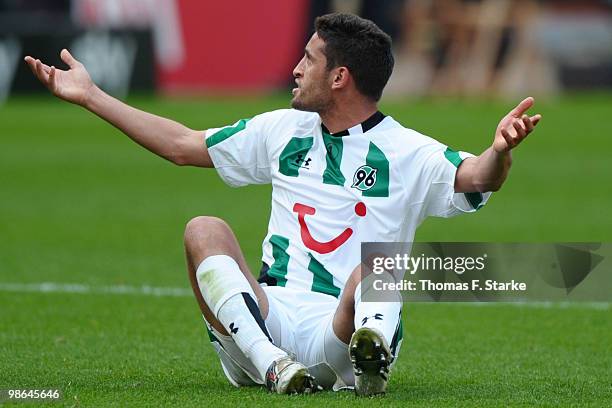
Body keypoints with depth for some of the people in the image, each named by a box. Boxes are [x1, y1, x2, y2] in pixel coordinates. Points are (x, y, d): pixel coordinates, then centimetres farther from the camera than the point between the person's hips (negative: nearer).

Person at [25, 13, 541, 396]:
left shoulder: (408, 153, 3)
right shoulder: (283, 131, 19)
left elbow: (476, 178, -15)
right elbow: (183, 145, 26)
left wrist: (499, 151, -39)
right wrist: (90, 95, 27)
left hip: (340, 331, -4)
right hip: (266, 317, 4)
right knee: (204, 230, -18)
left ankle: (371, 353, -68)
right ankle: (271, 365, -39)